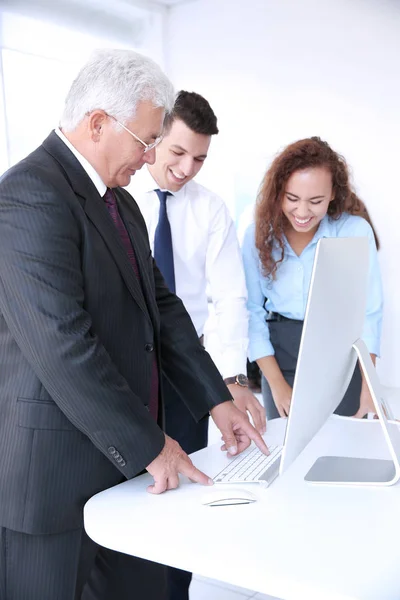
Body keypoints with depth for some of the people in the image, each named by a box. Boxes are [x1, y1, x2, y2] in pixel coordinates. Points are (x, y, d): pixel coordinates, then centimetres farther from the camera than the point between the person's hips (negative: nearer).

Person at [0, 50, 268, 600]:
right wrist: (150, 446, -17)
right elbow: (61, 345, -24)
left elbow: (158, 303, 12)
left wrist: (218, 399, 5)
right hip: (58, 467, -8)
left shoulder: (121, 202, 12)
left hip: (123, 453, 9)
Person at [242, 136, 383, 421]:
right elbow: (252, 310, -2)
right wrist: (276, 383, -7)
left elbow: (369, 311, -6)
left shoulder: (355, 230, -10)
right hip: (281, 356, 2)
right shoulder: (259, 234, -5)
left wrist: (368, 386, -11)